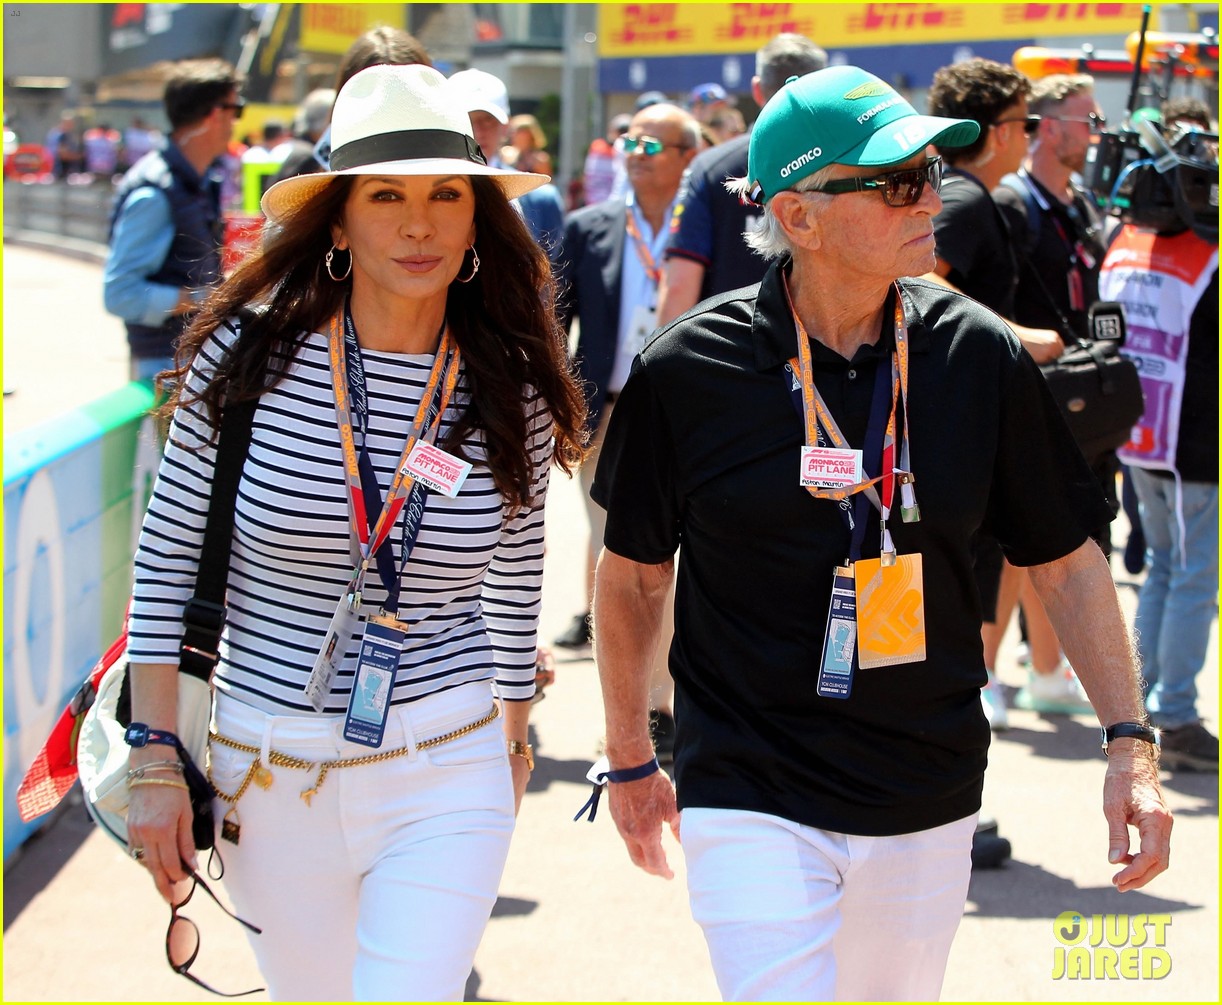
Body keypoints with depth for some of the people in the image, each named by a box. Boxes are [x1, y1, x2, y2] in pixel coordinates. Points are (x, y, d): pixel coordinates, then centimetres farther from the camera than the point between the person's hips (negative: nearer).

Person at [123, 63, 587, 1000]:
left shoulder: (512, 392, -4)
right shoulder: (250, 355, -9)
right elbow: (166, 557, -2)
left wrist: (511, 739, 18)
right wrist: (156, 758, -4)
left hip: (445, 776, 0)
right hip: (267, 773, 1)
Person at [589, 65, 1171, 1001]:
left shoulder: (981, 356, -3)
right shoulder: (689, 371, -8)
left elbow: (1065, 560, 7)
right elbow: (632, 574, 5)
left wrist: (1130, 741, 0)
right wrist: (630, 761, 13)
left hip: (929, 810, 3)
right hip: (752, 806, -3)